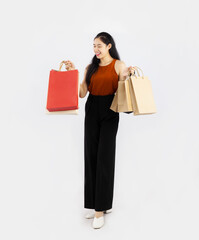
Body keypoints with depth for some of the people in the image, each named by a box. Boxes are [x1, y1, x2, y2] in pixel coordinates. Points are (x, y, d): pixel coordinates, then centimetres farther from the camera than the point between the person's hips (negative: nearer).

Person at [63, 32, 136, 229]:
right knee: (91, 157, 5)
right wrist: (72, 73, 0)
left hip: (109, 111, -5)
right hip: (92, 111, 5)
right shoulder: (90, 68, 14)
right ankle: (102, 204, 17)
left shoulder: (118, 65, 1)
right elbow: (82, 93, 5)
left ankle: (100, 209, -2)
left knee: (104, 157, -8)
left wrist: (126, 75, -17)